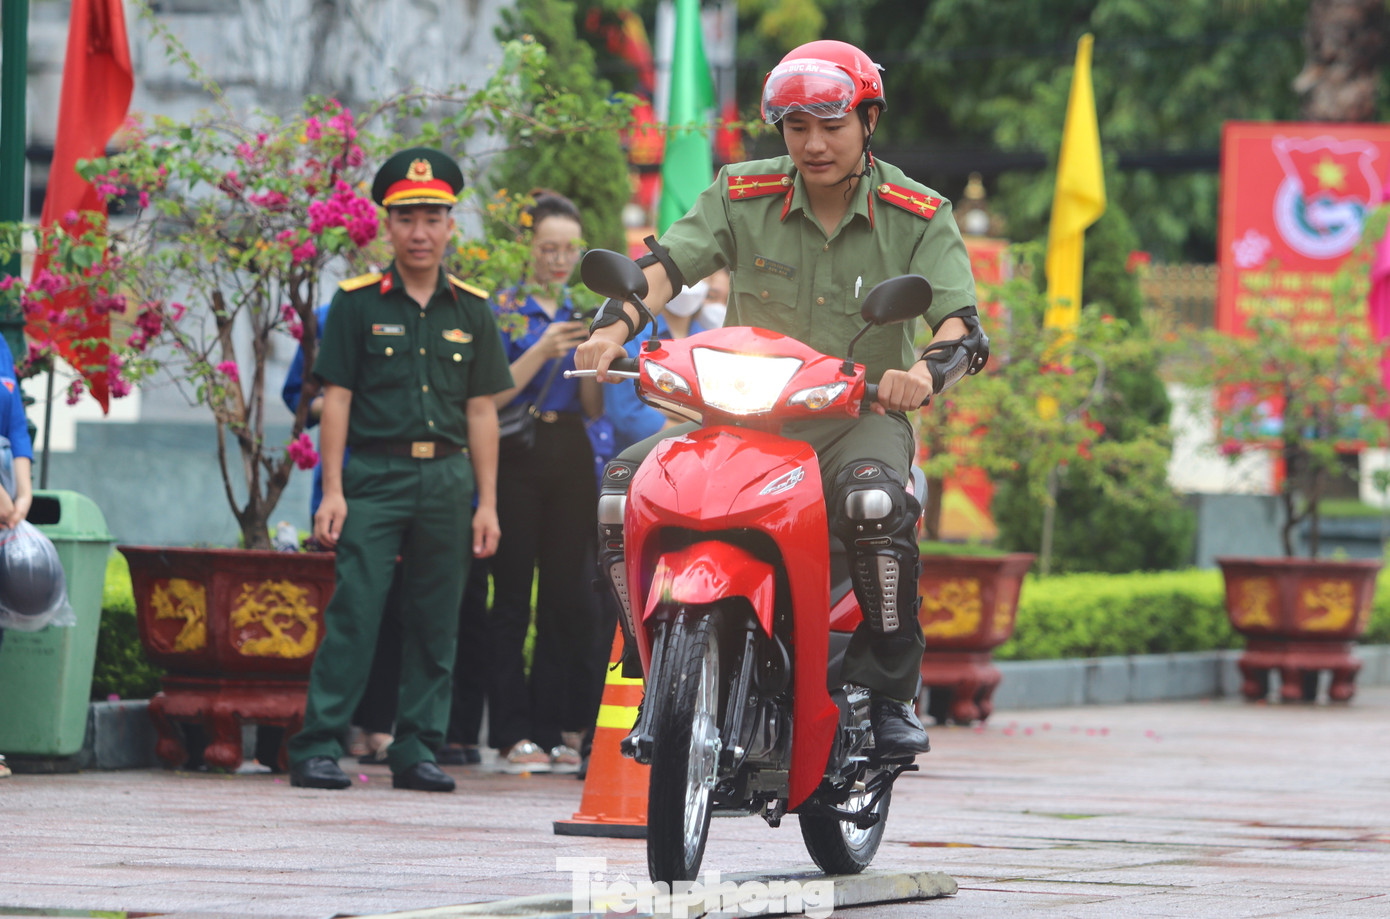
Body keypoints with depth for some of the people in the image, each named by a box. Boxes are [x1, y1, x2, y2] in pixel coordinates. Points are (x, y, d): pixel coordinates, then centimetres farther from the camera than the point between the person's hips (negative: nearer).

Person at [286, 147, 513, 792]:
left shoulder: (471, 310, 11)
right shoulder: (357, 302, 3)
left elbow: (481, 410, 12)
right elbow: (336, 399, 1)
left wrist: (486, 502, 7)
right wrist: (332, 490, -7)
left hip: (447, 477, 3)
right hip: (373, 474, -3)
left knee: (435, 621, 5)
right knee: (354, 611, -10)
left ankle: (417, 749, 11)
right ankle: (318, 747, -9)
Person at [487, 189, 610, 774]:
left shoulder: (581, 312, 14)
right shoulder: (505, 310, 0)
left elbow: (594, 408, 12)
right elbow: (490, 397, -9)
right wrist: (542, 352, -19)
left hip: (571, 458, 5)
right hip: (517, 457, -5)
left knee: (568, 595, 2)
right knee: (513, 597, -3)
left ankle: (557, 730, 7)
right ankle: (514, 733, -3)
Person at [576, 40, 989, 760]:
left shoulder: (916, 215, -3)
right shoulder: (744, 195, 2)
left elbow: (961, 322, -12)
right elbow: (669, 262, -9)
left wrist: (926, 370, -36)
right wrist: (614, 326, -29)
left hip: (860, 421, -3)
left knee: (875, 502, -38)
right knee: (623, 481, -19)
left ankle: (891, 694, -21)